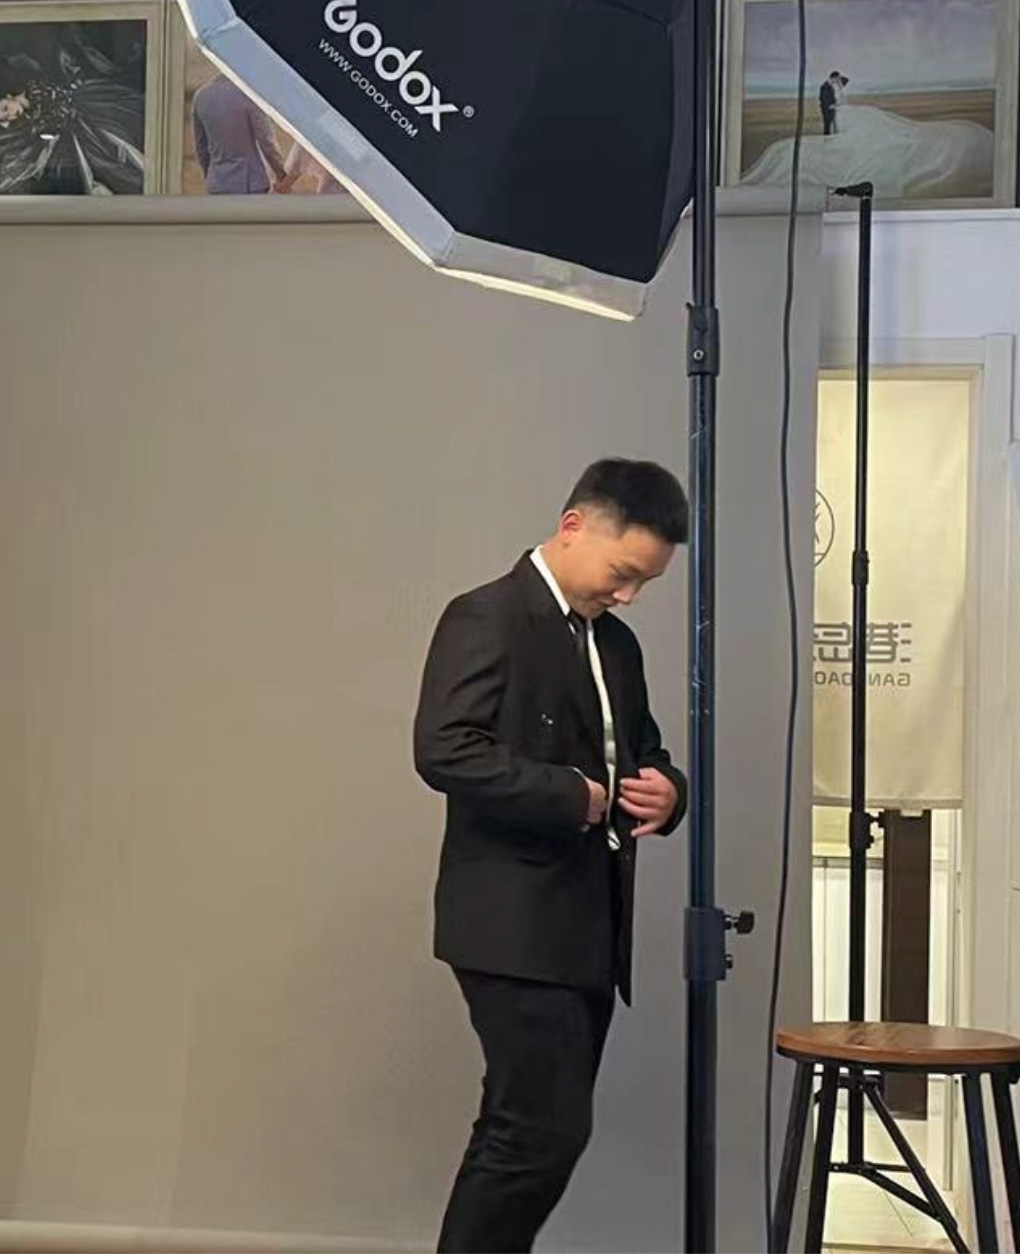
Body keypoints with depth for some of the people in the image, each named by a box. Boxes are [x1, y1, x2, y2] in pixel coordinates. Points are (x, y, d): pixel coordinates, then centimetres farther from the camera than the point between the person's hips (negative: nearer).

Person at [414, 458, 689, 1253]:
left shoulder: (616, 644, 17)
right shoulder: (487, 618, -9)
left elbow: (643, 756, 26)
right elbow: (445, 750, -20)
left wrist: (665, 791, 2)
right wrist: (573, 796, -18)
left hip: (590, 927, 9)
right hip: (518, 925, -9)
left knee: (524, 1134, 11)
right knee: (546, 1130, -12)